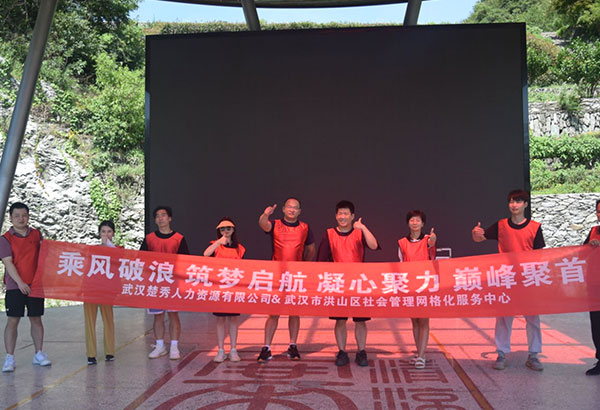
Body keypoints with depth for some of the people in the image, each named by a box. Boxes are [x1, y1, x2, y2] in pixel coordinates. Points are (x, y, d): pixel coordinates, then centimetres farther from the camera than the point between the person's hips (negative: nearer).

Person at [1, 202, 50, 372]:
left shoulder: (37, 235, 8)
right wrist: (20, 282, -19)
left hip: (35, 284, 3)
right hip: (15, 286, -3)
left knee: (36, 319, 9)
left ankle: (39, 354, 18)